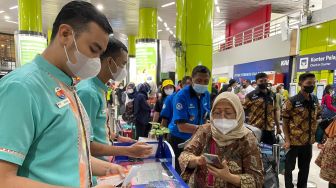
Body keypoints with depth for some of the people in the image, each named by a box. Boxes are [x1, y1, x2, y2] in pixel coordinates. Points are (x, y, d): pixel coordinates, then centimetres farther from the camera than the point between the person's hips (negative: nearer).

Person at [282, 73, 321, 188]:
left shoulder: (315, 100, 2)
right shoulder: (291, 101, -15)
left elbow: (316, 119, 12)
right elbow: (285, 123, -11)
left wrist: (313, 136, 6)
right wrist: (287, 140, -16)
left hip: (308, 142, 5)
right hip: (293, 141, -5)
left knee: (305, 168, 19)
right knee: (289, 167, 11)